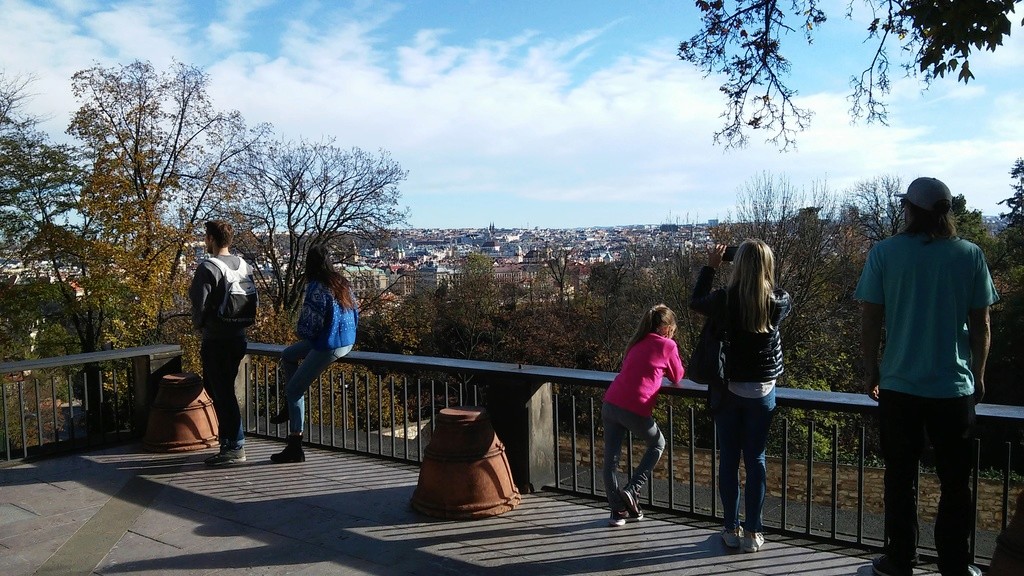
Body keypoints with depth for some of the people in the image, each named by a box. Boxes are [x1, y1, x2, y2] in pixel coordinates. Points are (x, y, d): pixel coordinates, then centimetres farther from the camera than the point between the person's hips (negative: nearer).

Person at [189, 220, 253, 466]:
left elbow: (199, 303, -15)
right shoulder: (243, 265, 7)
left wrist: (198, 324, 4)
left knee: (222, 393, 0)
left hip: (216, 341, -7)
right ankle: (229, 443, 23)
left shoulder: (208, 268, -14)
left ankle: (235, 447, 3)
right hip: (238, 337, 7)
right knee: (222, 390, 17)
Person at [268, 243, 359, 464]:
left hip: (328, 346, -9)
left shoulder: (316, 288, -17)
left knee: (293, 390, 2)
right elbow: (355, 315, 13)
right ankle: (291, 407, 31)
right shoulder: (342, 283, 6)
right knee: (288, 355, 25)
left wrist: (301, 331, 7)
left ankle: (295, 449, 5)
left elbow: (308, 327, -18)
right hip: (347, 342, 9)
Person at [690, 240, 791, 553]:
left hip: (729, 389, -1)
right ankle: (753, 532, 15)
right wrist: (762, 263, 13)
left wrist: (710, 266, 11)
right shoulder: (778, 302, -9)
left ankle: (731, 529, 18)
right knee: (755, 459, 9)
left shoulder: (725, 299, -14)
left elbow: (695, 302, 6)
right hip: (763, 390, 1)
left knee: (728, 459, 10)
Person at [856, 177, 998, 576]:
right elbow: (981, 326, 2)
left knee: (900, 478, 11)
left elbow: (870, 321, -5)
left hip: (899, 386, -1)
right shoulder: (970, 255, -2)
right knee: (955, 482, 13)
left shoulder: (884, 253, -6)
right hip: (955, 388, 1)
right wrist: (978, 377, 14)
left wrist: (870, 371, 7)